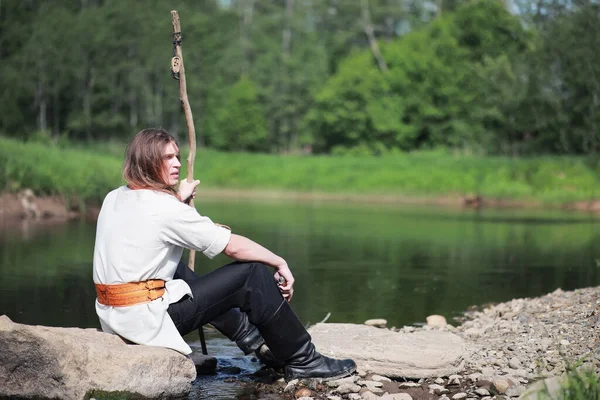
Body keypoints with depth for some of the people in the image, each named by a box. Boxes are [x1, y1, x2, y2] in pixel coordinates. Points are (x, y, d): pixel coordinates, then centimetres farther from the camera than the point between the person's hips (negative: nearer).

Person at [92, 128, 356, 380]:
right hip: (147, 320, -9)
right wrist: (280, 263, 0)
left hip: (112, 317, 9)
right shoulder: (166, 208, -16)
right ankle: (302, 361, 7)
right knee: (254, 274, -4)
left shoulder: (114, 199, 9)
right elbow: (234, 246, -12)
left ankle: (245, 330, 35)